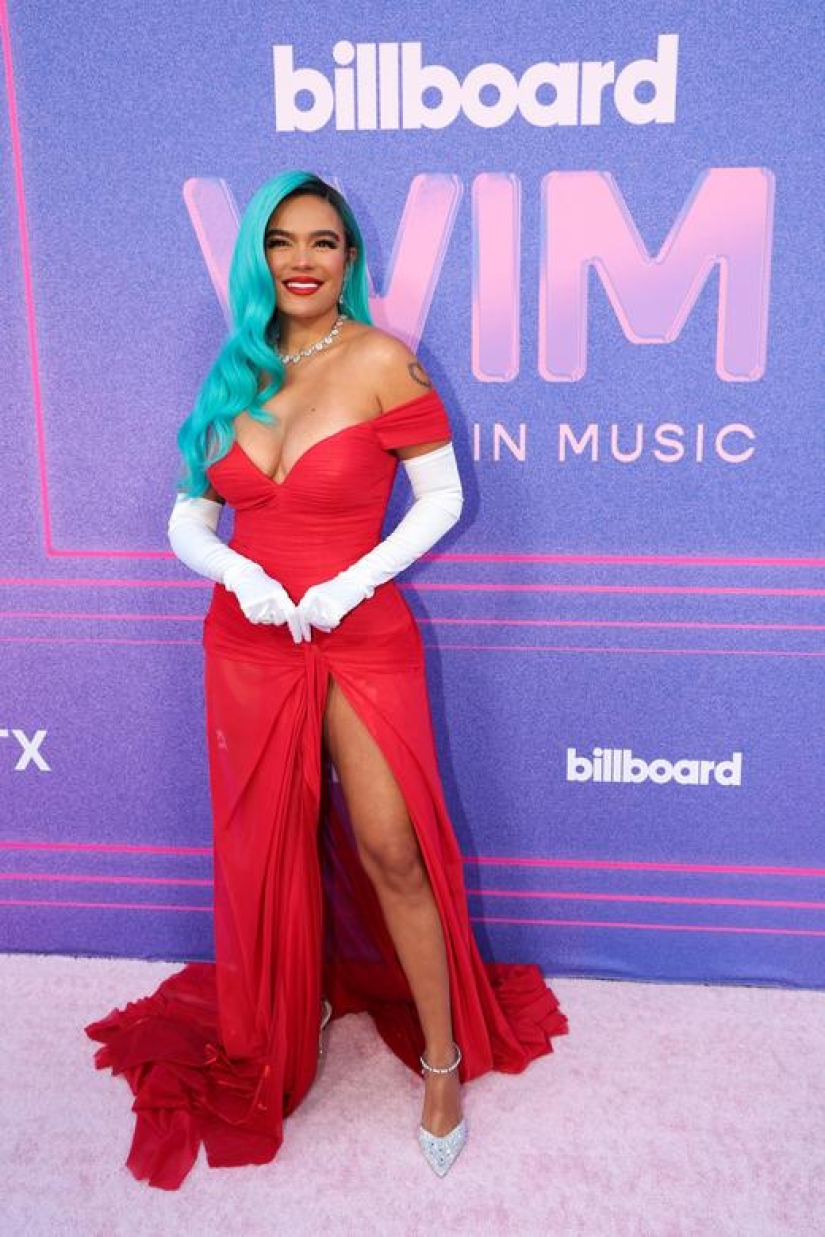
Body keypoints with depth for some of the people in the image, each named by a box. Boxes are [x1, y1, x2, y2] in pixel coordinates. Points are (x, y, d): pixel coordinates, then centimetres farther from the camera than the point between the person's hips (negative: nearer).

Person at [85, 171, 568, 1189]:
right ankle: (275, 1044, 37)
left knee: (391, 851, -3)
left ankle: (444, 1057, 19)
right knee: (265, 853, 14)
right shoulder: (236, 373, 6)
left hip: (362, 641, -4)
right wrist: (240, 575, -13)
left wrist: (349, 584, -15)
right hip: (249, 644, 4)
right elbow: (187, 520, 7)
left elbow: (442, 498, -5)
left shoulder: (381, 362, -8)